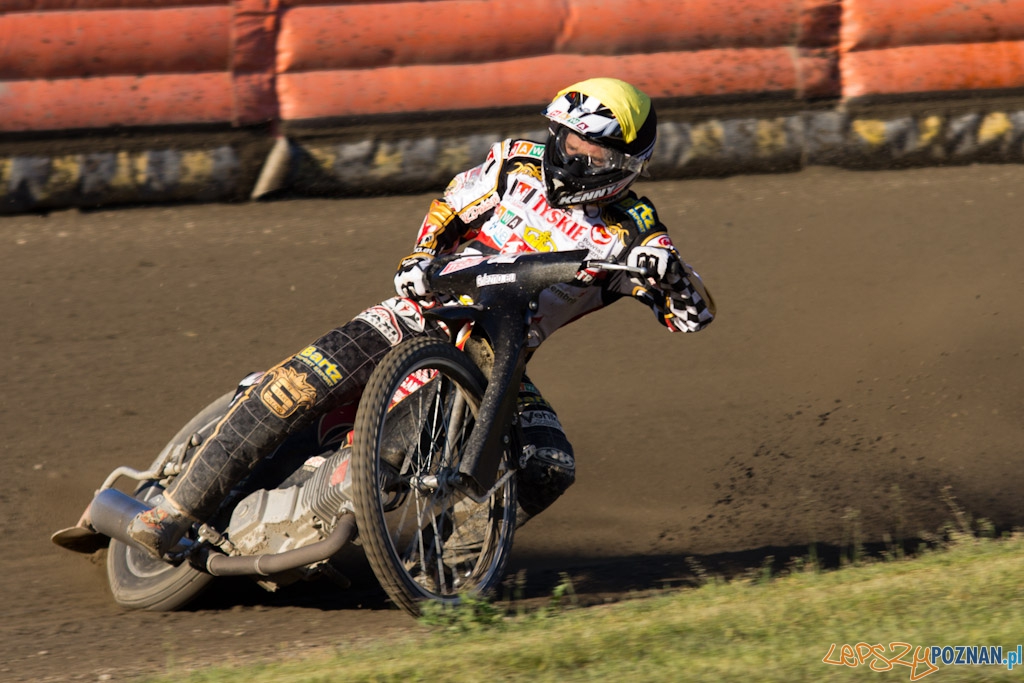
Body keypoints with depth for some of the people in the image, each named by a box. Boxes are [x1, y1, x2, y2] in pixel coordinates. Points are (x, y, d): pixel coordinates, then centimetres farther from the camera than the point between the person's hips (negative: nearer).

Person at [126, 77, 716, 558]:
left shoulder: (632, 232, 0)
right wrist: (421, 257, -4)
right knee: (307, 381, -24)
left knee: (550, 469, -23)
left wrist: (670, 275, -27)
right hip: (427, 314, -1)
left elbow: (697, 313, -5)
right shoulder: (518, 165, 3)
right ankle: (180, 506, -21)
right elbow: (450, 206, 16)